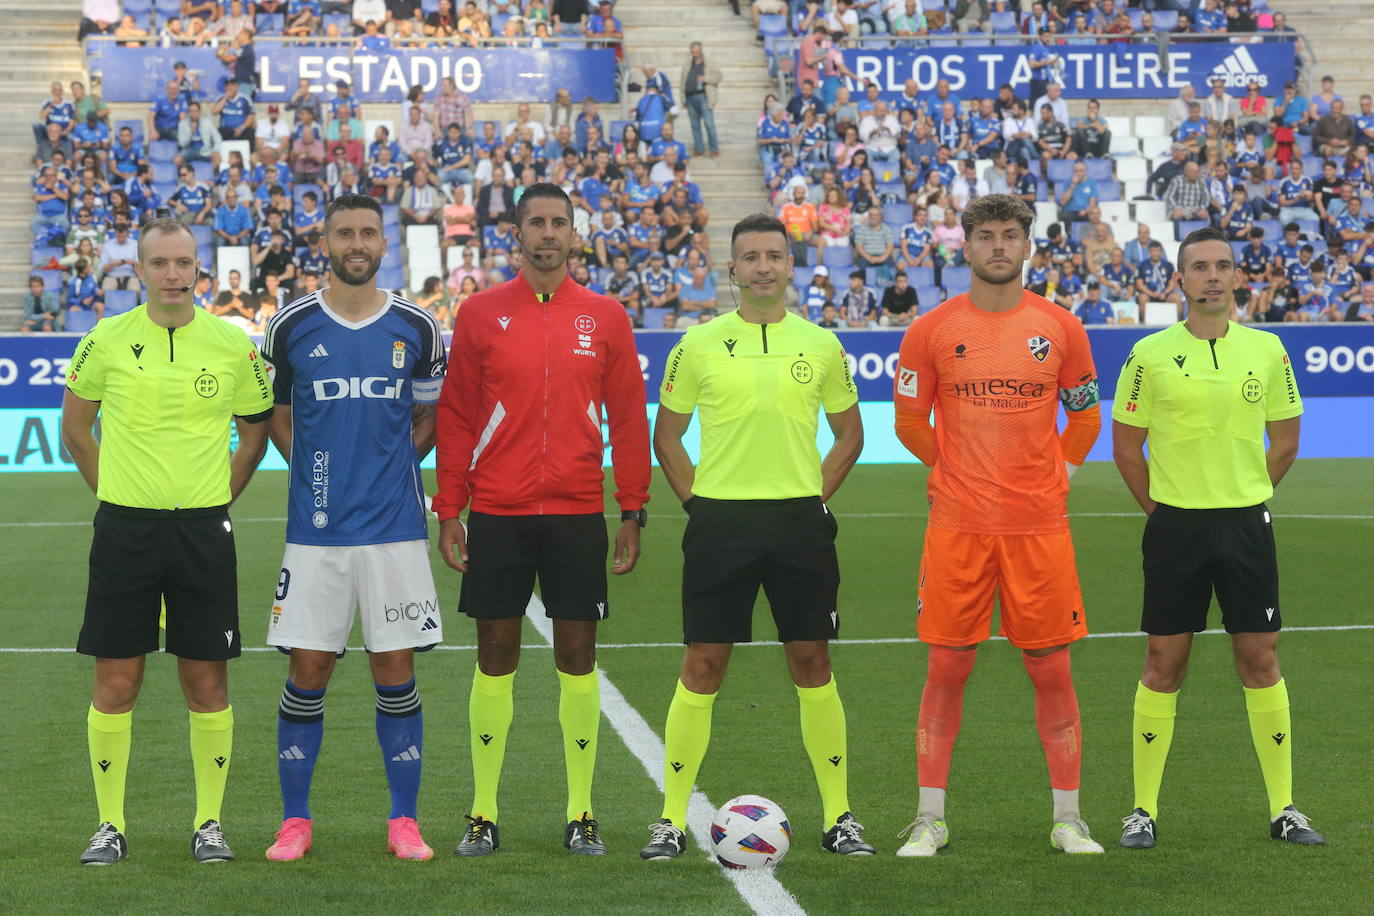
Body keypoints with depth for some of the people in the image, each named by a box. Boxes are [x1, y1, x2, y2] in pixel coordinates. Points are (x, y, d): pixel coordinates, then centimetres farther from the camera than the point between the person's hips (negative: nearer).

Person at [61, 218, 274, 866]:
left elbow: (255, 428, 14)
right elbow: (75, 430, 12)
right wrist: (118, 492, 9)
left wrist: (217, 496, 9)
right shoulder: (106, 342, 0)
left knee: (207, 684, 2)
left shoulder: (233, 345, 1)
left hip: (204, 531, 0)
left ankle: (209, 823, 13)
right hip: (124, 528, 0)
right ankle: (110, 825, 10)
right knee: (115, 683, 0)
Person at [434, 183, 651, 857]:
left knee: (577, 655, 3)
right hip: (496, 514, 0)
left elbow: (628, 418, 6)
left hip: (578, 513, 1)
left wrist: (633, 512, 2)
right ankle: (484, 814, 10)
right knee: (495, 654, 3)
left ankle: (581, 814, 10)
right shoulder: (481, 313, 3)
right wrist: (448, 511, 0)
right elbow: (455, 417, 4)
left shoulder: (604, 317, 5)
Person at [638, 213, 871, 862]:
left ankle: (837, 816, 12)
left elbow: (849, 430, 16)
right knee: (702, 667, -1)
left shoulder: (820, 344, 6)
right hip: (720, 521, -1)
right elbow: (666, 433, 10)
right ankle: (672, 819, 5)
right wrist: (696, 499, 1)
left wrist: (815, 496, 5)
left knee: (812, 664, 4)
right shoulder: (699, 344, 2)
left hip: (799, 521, 1)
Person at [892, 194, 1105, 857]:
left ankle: (1068, 819, 12)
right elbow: (910, 422, 11)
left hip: (1039, 525, 1)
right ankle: (929, 819, 9)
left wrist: (1056, 472, 8)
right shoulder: (932, 331, 2)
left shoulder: (1059, 328, 5)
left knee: (1052, 670, 3)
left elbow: (1086, 416, 15)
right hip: (957, 527, -1)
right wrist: (957, 468, 8)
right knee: (946, 670, 1)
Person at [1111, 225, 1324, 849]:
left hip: (1247, 524, 2)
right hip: (1174, 525, -2)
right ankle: (1144, 810, 7)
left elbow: (1285, 439, 12)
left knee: (1260, 659, 3)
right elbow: (1126, 445, 4)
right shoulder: (1150, 354, -3)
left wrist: (1243, 496, 9)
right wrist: (1163, 509, 4)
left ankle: (1283, 809, 10)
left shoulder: (1266, 349, 3)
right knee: (1164, 663, 1)